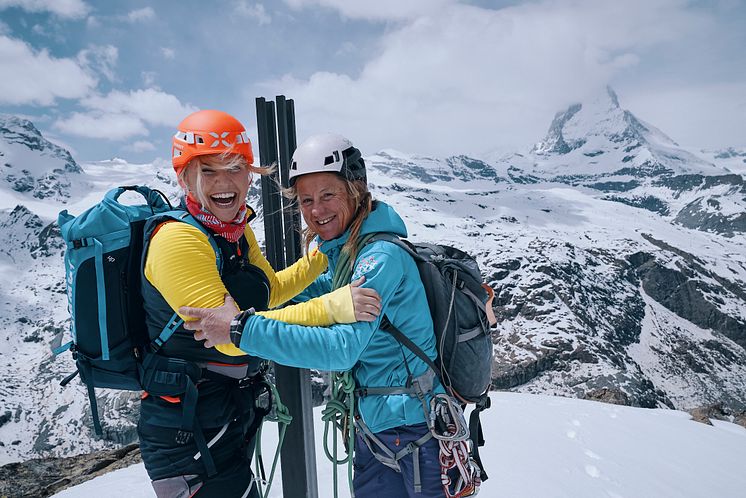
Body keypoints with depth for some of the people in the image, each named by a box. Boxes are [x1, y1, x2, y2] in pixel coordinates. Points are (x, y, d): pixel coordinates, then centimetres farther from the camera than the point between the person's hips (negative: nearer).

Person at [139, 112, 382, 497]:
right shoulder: (177, 239, -22)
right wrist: (330, 308, -34)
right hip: (189, 433, -8)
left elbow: (270, 292, 14)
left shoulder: (236, 231, 3)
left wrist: (324, 253, 7)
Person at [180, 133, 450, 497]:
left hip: (413, 426, -8)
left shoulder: (382, 256, -25)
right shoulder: (343, 249, 3)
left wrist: (243, 329, -30)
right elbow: (321, 288, 22)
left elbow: (341, 348, -32)